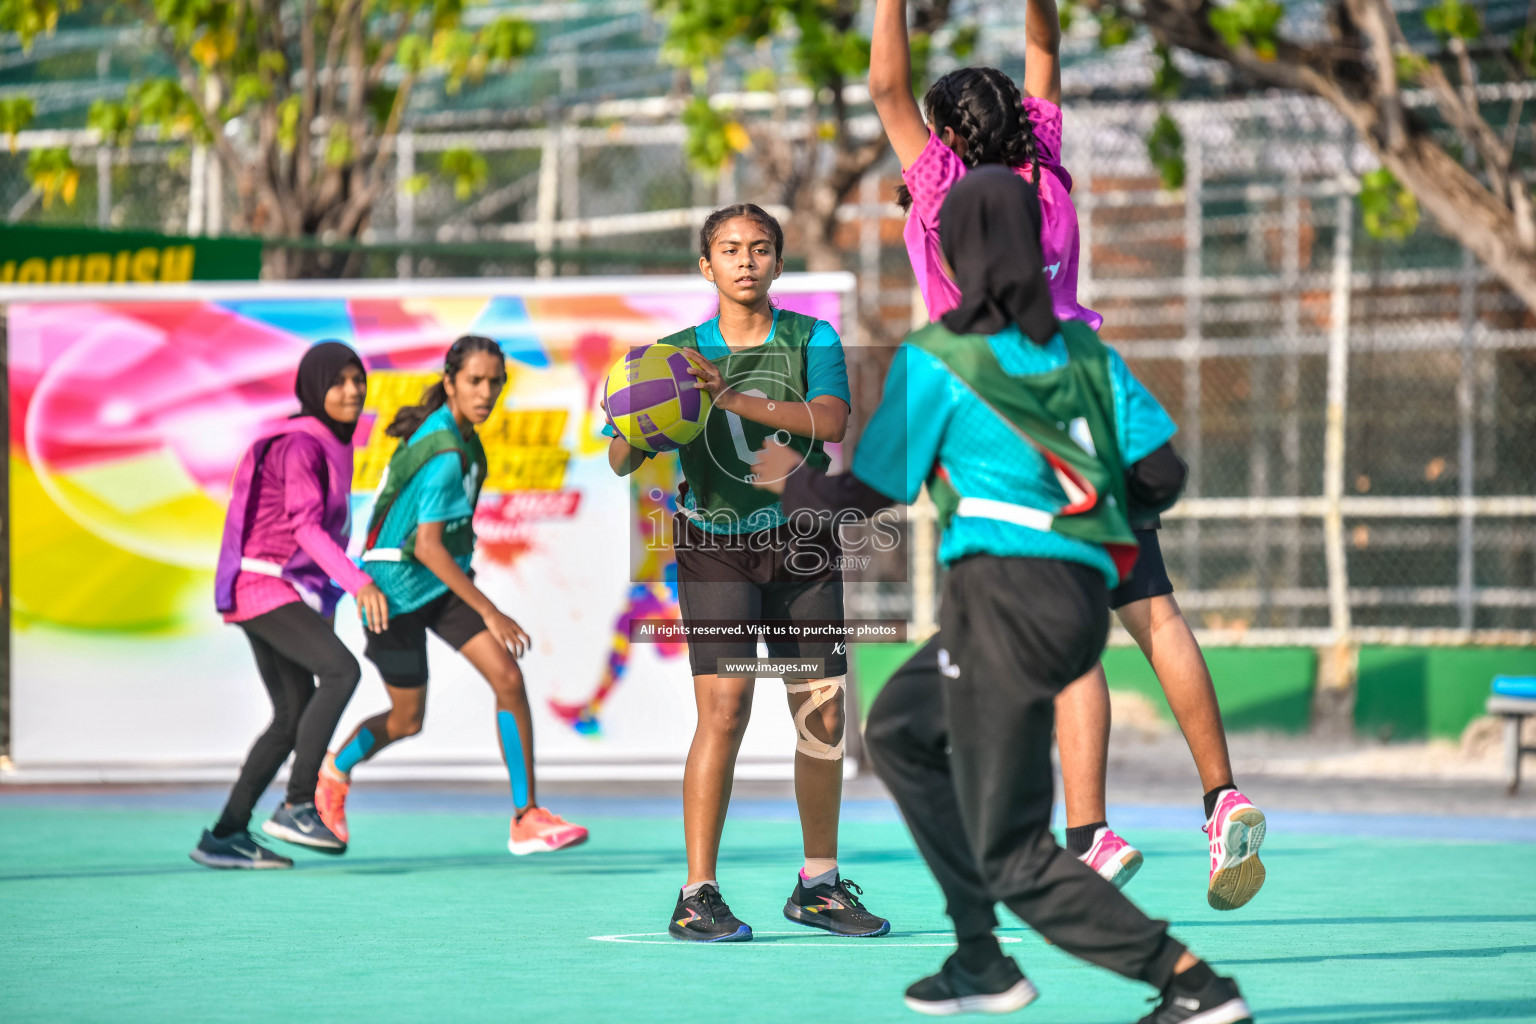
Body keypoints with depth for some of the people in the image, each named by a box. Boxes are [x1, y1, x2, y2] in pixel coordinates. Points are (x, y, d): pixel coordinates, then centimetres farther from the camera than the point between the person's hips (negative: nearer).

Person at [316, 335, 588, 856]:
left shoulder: (453, 428, 1)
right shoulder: (445, 454, -27)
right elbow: (427, 547, -32)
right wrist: (491, 614, -32)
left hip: (444, 582, 8)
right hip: (400, 589, -8)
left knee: (509, 679, -10)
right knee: (408, 721, 8)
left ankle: (527, 819, -9)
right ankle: (337, 770, 40)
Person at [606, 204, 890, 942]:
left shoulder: (812, 340, 2)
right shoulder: (679, 352, 2)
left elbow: (830, 420, -18)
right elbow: (622, 461, -1)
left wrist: (732, 397, -28)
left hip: (802, 545, 2)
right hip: (714, 545, -2)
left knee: (823, 715, 4)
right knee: (723, 709, -15)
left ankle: (819, 883, 21)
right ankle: (698, 895, -12)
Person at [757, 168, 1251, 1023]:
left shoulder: (936, 359, -3)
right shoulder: (1085, 350, 12)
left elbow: (871, 493, 3)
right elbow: (1161, 478, 6)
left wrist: (793, 482, 24)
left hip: (1004, 596, -7)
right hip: (1083, 599, 7)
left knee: (1014, 856, 0)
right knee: (900, 733, 28)